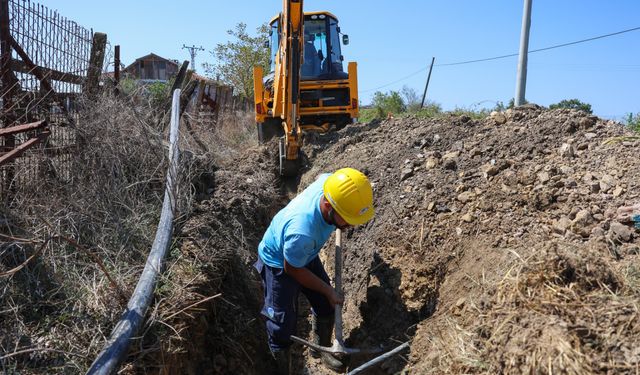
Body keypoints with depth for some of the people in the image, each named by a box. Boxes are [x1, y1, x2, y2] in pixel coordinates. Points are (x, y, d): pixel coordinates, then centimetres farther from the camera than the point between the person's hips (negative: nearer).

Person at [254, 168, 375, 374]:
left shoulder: (331, 182, -30)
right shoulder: (302, 232, -47)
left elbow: (321, 176, 0)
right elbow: (293, 269, -24)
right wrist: (328, 291, -12)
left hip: (306, 255, 7)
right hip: (279, 265, -7)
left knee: (326, 306, 19)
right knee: (282, 327, 0)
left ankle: (321, 349, 47)